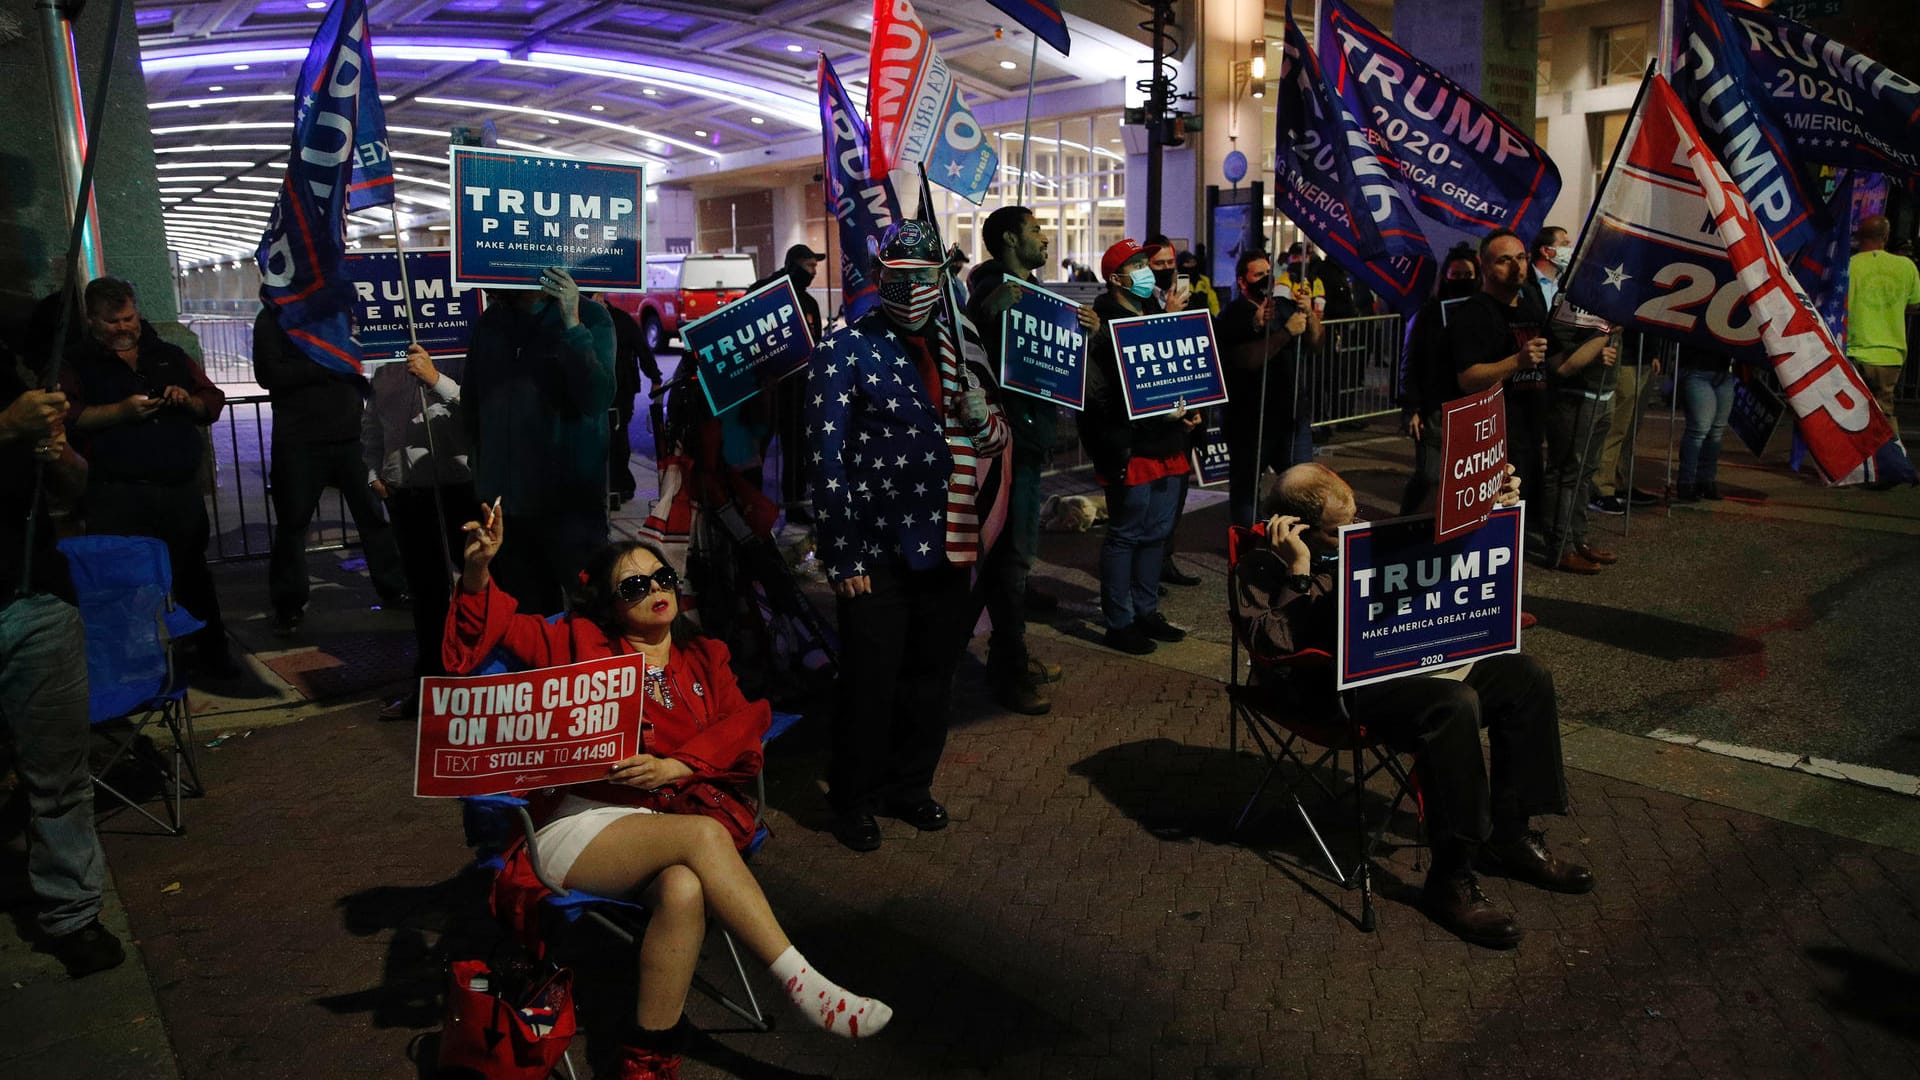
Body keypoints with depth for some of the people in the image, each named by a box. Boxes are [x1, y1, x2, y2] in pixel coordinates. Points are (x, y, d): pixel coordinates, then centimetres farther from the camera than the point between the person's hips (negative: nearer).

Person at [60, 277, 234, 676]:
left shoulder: (170, 356, 18)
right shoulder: (78, 365, 6)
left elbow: (214, 401, 19)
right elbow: (67, 417, -9)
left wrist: (189, 400, -2)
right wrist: (121, 411, -19)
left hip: (182, 491, 3)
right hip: (118, 497, -3)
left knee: (194, 574, 11)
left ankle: (212, 651, 21)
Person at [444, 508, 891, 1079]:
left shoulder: (703, 658, 21)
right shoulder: (583, 643, 17)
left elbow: (742, 723, 4)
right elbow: (501, 624, 12)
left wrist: (671, 768, -13)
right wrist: (478, 568, -9)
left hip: (667, 820, 2)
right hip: (577, 827, -2)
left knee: (683, 889, -35)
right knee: (704, 835, -32)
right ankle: (801, 984, -28)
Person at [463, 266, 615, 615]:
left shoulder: (589, 318, -3)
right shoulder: (490, 323, 11)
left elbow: (596, 400, -17)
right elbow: (471, 405, 22)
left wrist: (571, 324, -23)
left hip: (570, 503, -4)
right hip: (503, 499, 5)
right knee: (526, 618, 11)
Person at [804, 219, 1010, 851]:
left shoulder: (958, 349, 11)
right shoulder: (846, 350, -7)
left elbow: (994, 441, 16)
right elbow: (827, 459, -11)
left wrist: (982, 417, -9)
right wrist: (843, 557, -14)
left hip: (944, 548, 5)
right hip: (877, 554, -5)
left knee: (933, 675, 15)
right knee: (870, 682, 5)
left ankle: (910, 786, 34)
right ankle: (854, 799, 25)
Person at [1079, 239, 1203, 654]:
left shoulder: (1157, 319, 16)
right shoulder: (1104, 329, -13)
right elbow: (1101, 397, -20)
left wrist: (1191, 409, 7)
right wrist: (1157, 412, -23)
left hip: (1166, 448, 9)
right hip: (1131, 451, -9)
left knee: (1157, 533, 16)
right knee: (1125, 536, 0)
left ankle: (1146, 612, 28)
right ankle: (1118, 624, 10)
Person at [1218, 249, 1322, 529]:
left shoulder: (1286, 306, 11)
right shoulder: (1232, 317, -7)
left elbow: (1315, 343, 9)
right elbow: (1248, 359, -20)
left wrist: (1310, 314, -9)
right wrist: (1287, 332, -21)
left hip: (1292, 412, 5)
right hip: (1250, 418, -5)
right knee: (1246, 486, 6)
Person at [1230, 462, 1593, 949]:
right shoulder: (1259, 569, -6)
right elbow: (1273, 648, -21)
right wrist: (1299, 573, -24)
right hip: (1334, 685, -9)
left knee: (1526, 677, 0)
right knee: (1454, 705, -33)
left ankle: (1510, 836, 8)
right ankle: (1450, 881, -23)